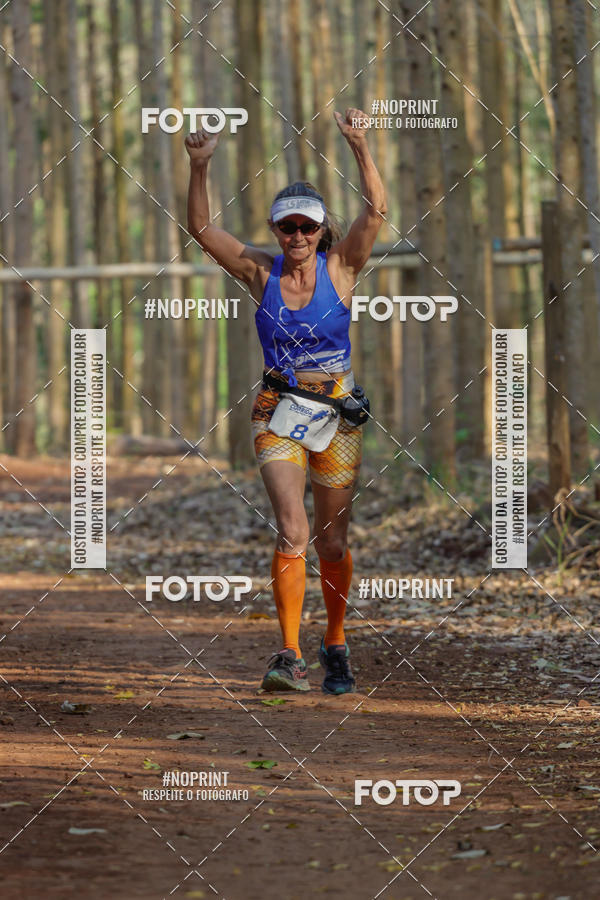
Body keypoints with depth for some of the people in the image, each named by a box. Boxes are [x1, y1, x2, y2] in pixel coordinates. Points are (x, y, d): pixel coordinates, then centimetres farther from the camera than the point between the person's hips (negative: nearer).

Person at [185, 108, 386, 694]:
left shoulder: (340, 267, -3)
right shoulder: (260, 273, -1)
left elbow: (375, 211, -17)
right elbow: (201, 229, -9)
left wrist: (360, 149, -29)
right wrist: (199, 169, -23)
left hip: (336, 410, 0)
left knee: (332, 542, 7)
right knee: (292, 531, -16)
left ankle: (335, 645, 27)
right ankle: (290, 657, -18)